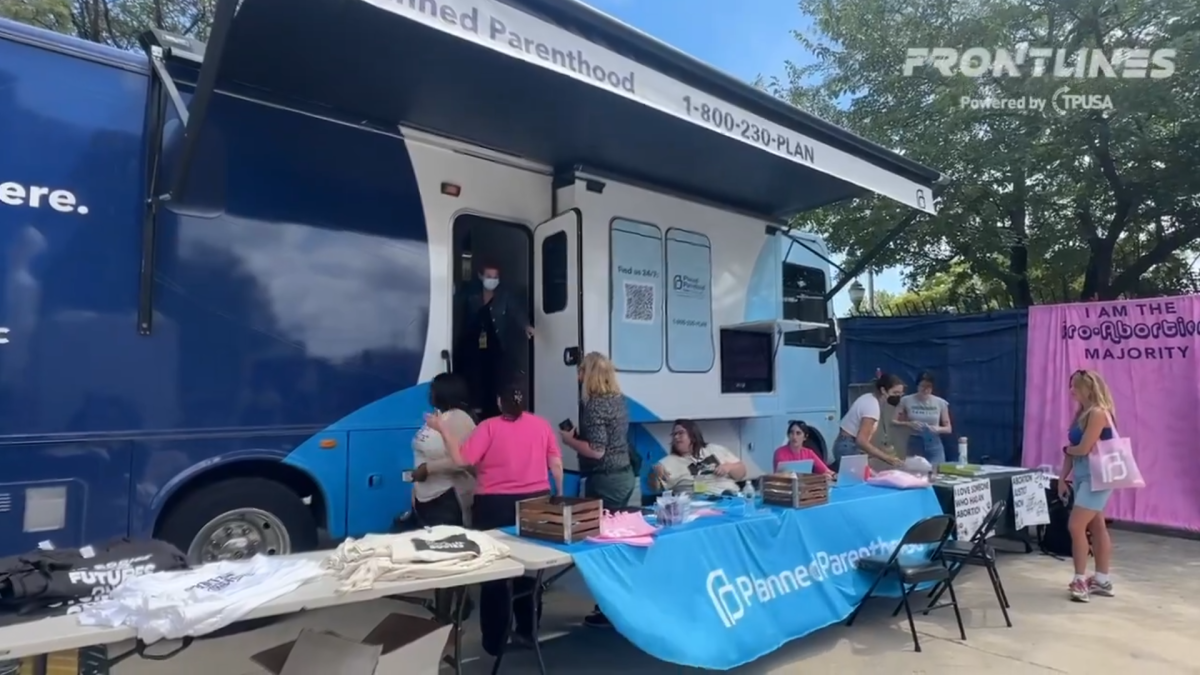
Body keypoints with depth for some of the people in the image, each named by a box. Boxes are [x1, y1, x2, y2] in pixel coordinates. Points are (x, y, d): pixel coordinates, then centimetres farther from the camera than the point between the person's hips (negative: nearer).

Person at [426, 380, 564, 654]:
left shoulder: (489, 427, -8)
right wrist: (559, 493, 16)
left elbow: (461, 459, -15)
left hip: (495, 506, -3)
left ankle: (495, 640, 16)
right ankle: (528, 631, 25)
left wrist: (441, 428, -6)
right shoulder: (542, 425, 3)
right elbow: (556, 463, 4)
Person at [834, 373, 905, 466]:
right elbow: (861, 441, -29)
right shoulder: (872, 405, -21)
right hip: (849, 448, -10)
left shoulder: (869, 398, 8)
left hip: (846, 445, 10)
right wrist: (886, 457, -28)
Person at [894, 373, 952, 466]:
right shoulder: (906, 401, -3)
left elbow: (948, 429, 6)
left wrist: (938, 429, -14)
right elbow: (894, 421, -2)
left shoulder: (940, 403, 0)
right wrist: (909, 424, -19)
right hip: (914, 444, -1)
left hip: (934, 445, 1)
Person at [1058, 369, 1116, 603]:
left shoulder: (1098, 413, -17)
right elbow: (1072, 451, 12)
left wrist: (1067, 449, 1)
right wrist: (1062, 477, 10)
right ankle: (1102, 581, 21)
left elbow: (1083, 449, -21)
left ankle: (1080, 580, 0)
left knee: (1076, 526, -10)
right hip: (1082, 476, 9)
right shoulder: (1081, 413, 11)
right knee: (1097, 528, 14)